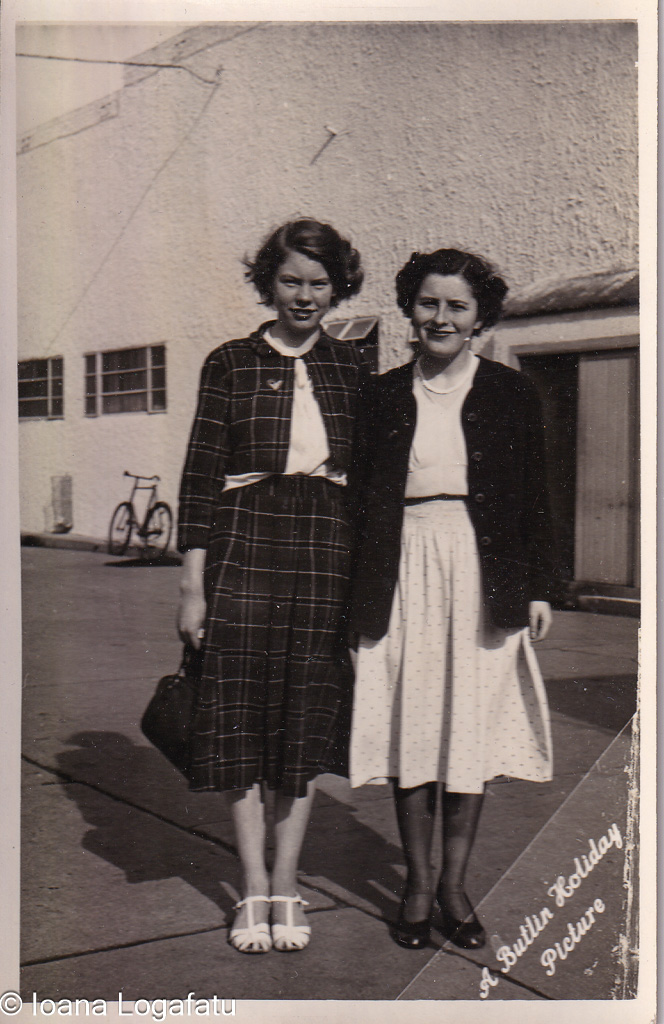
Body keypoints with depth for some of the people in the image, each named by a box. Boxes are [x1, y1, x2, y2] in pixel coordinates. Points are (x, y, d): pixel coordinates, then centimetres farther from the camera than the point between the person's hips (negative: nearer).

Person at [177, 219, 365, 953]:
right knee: (242, 718, 0)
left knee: (309, 715, 5)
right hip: (245, 543, -2)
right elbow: (201, 477, 1)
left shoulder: (351, 370, 11)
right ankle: (253, 888, 12)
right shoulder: (231, 363, 4)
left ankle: (286, 884, 17)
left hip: (327, 548, 2)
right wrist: (192, 584, -4)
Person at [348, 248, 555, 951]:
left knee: (470, 723, 4)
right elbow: (364, 498, 8)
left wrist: (536, 587, 1)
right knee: (408, 725, 5)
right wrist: (362, 593, 3)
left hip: (482, 573, -1)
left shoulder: (510, 393, 5)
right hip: (404, 573, 1)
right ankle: (416, 883, 18)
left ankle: (453, 884, 18)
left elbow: (534, 497, 6)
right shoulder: (383, 394, 7)